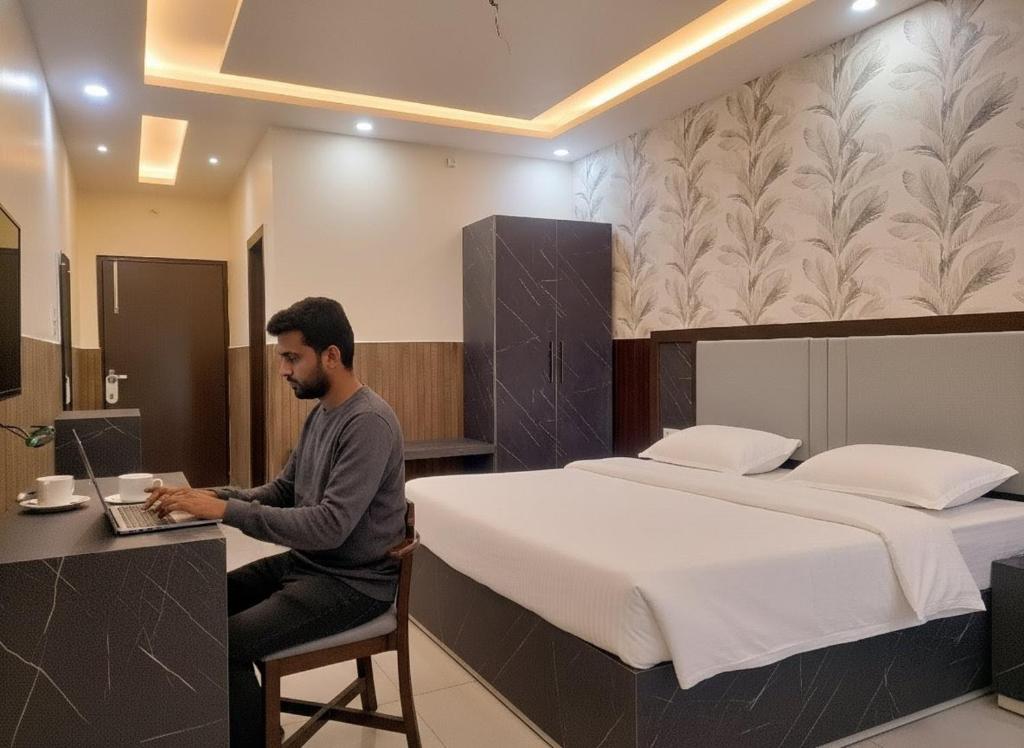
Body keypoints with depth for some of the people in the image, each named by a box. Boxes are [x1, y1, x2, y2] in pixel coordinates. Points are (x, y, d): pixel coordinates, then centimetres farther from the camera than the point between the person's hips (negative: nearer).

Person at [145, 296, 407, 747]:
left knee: (224, 643, -20)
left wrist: (226, 511, -29)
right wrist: (210, 495, -4)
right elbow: (283, 491, 12)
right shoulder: (320, 413, 7)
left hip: (352, 583, -9)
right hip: (305, 562, 9)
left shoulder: (369, 422, -24)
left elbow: (330, 526, -30)